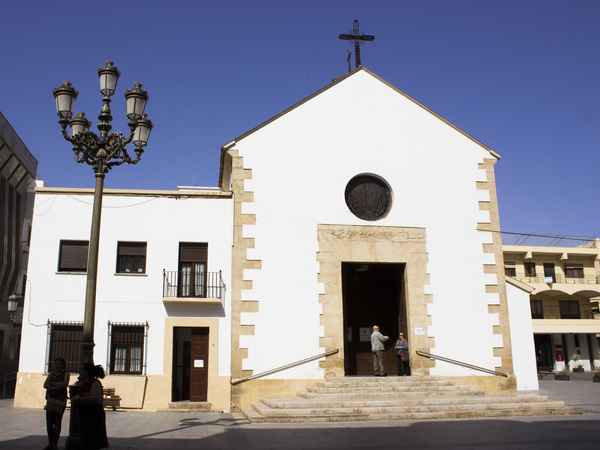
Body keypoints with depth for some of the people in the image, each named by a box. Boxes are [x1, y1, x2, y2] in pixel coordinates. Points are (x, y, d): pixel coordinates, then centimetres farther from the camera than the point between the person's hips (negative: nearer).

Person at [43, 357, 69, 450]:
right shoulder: (51, 374, 16)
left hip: (60, 401, -4)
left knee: (57, 423, -5)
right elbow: (45, 385, 4)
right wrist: (57, 385, -11)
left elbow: (65, 384, -12)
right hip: (50, 400, 4)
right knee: (49, 423, -1)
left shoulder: (65, 374, 4)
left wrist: (52, 383, -5)